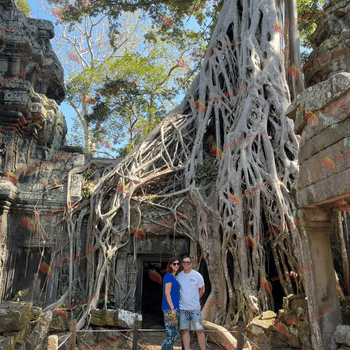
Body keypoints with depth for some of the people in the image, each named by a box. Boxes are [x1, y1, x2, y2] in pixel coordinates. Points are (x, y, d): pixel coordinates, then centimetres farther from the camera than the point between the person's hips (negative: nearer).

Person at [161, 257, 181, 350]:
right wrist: (172, 309, -20)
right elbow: (167, 293, -18)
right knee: (172, 335, -6)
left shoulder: (173, 277, 15)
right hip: (170, 308, -10)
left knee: (175, 333, 14)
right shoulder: (169, 276, -13)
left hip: (174, 307, 10)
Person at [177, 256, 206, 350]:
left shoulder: (197, 275, -1)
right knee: (185, 330, 5)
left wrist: (195, 300, 7)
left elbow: (202, 290, 10)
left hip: (195, 308, -2)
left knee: (199, 330, 0)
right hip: (182, 308, 2)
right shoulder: (179, 276, 6)